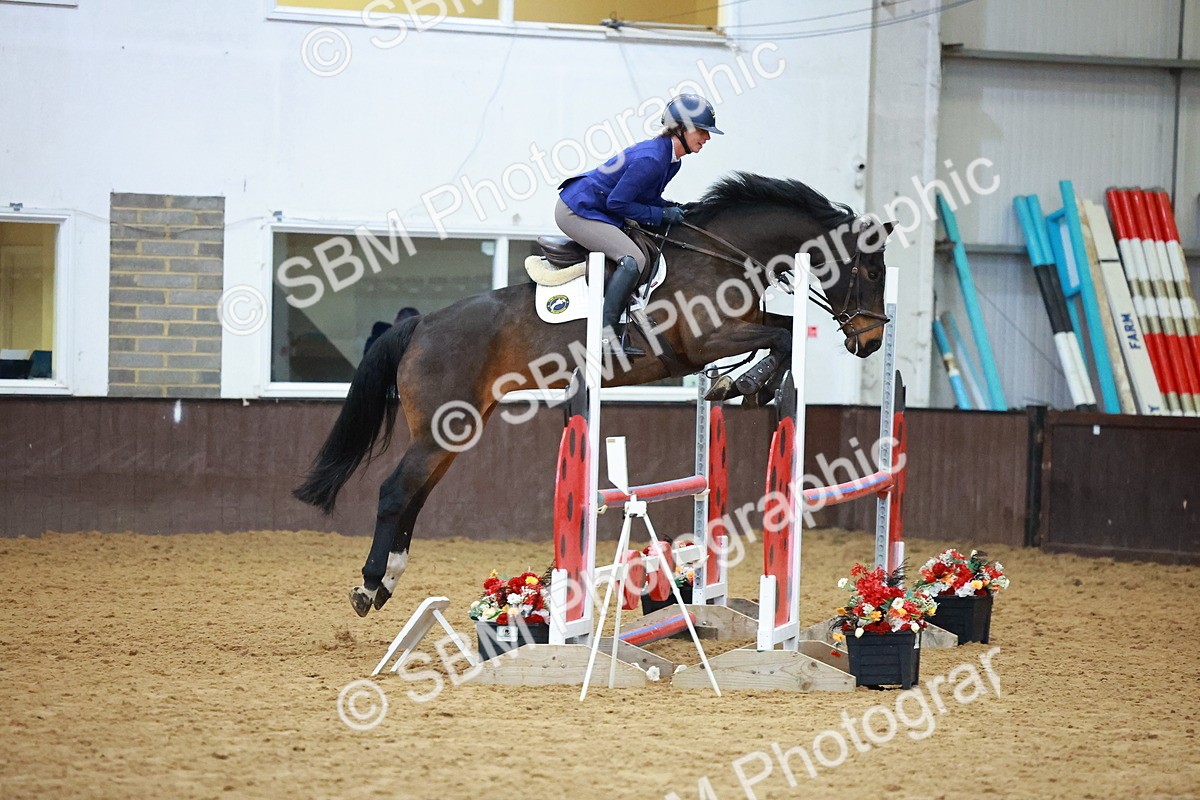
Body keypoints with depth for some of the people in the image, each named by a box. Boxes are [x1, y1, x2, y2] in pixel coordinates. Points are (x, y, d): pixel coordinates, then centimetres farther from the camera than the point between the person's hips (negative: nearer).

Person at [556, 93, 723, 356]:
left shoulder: (672, 160, 6)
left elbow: (643, 196, 16)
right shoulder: (651, 159, -24)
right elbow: (618, 202, -22)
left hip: (592, 210, 11)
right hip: (577, 211, -11)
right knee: (632, 260, -23)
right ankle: (606, 332, -25)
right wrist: (661, 215, -17)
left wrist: (673, 208, -1)